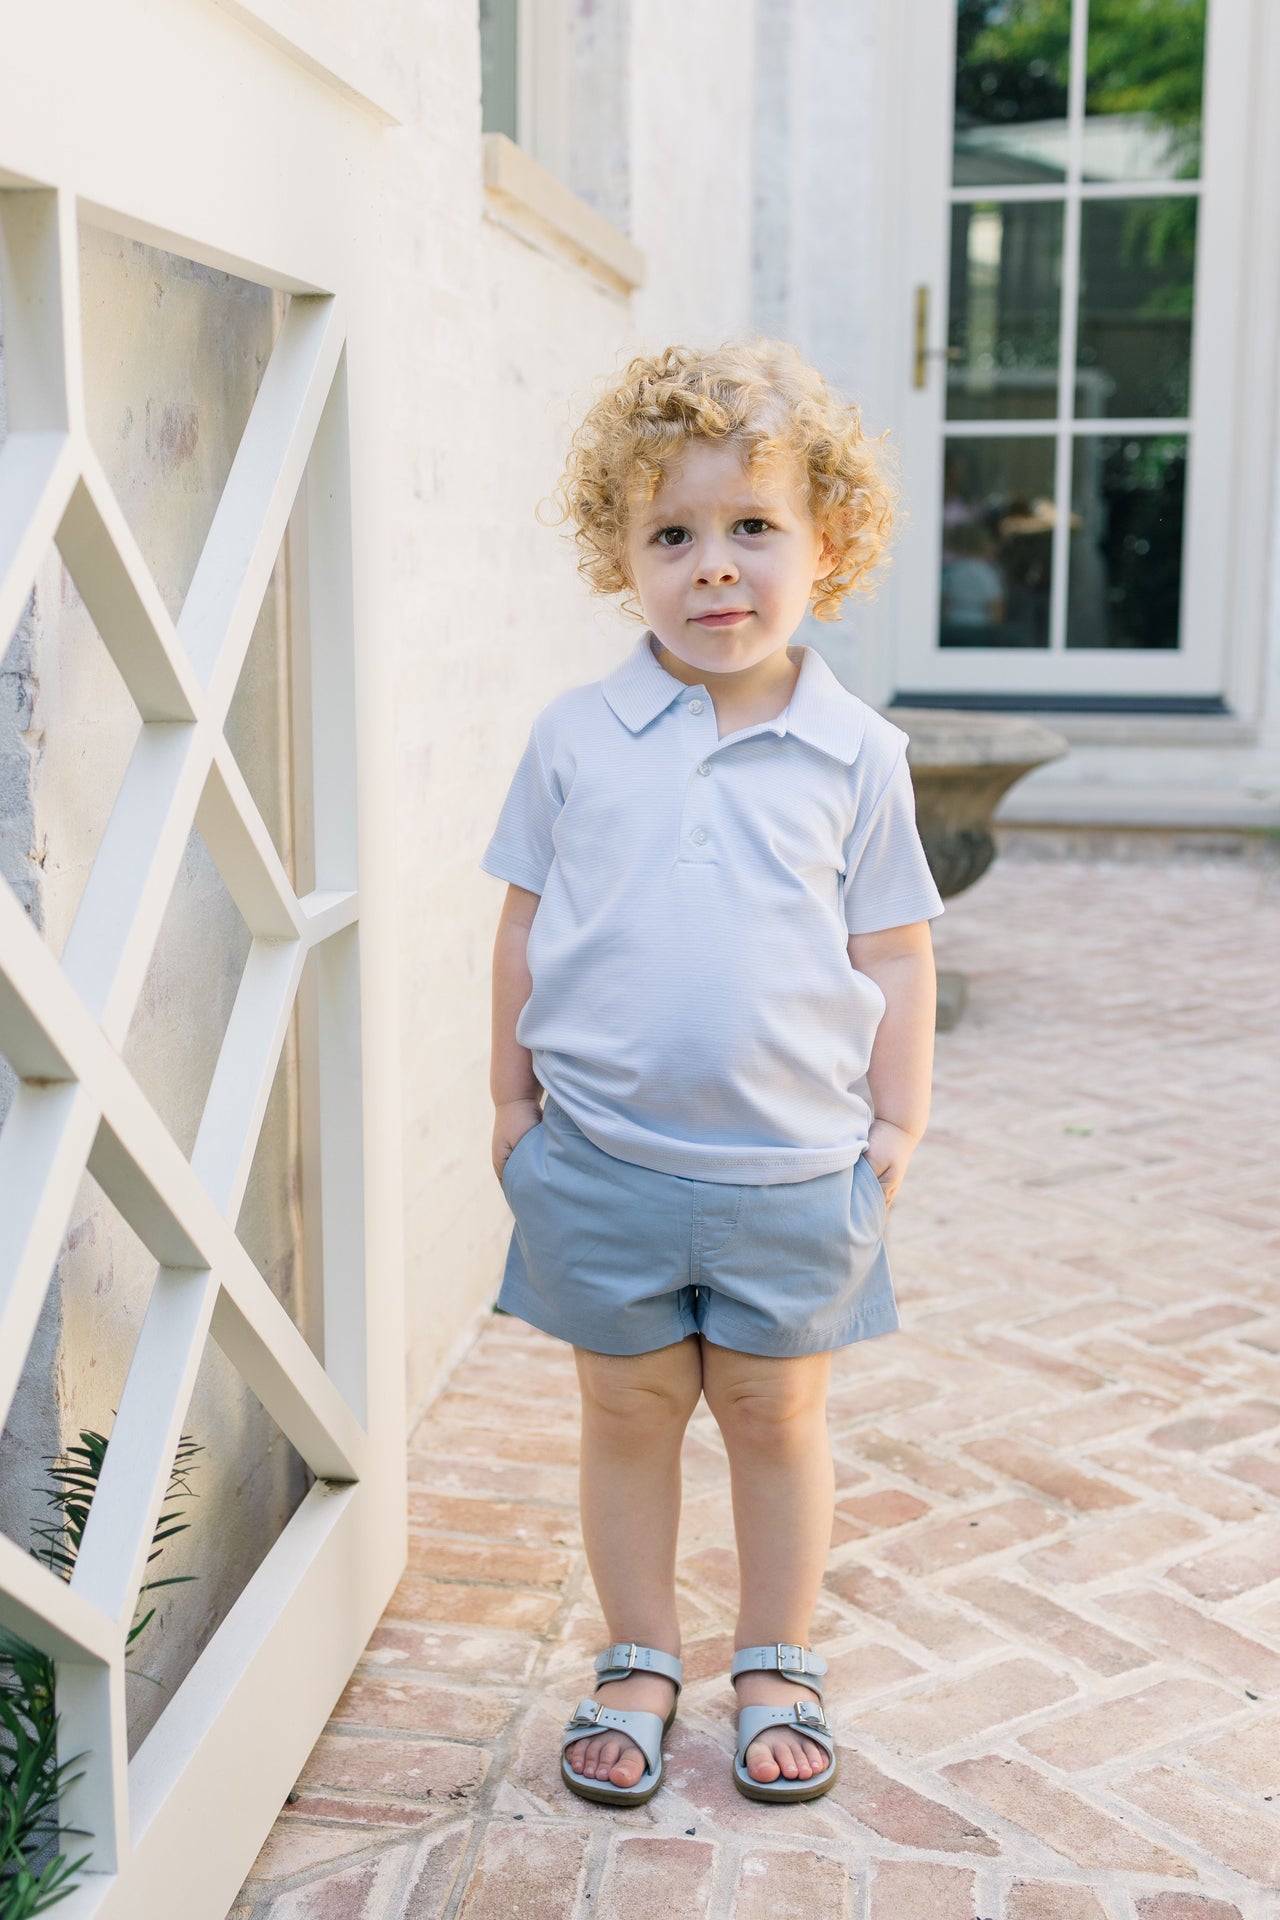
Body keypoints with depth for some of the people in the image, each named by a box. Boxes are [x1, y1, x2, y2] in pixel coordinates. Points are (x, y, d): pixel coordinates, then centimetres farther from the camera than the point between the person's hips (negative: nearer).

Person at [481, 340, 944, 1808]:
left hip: (793, 1166, 0)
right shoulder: (576, 739, -1)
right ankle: (637, 1663, 32)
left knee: (776, 1415, 13)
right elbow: (526, 923, 6)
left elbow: (894, 950, 3)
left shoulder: (855, 754, -2)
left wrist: (896, 1122, 2)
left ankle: (777, 1668, 33)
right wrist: (511, 1094, 6)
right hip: (600, 1160, 1)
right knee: (627, 1412, 13)